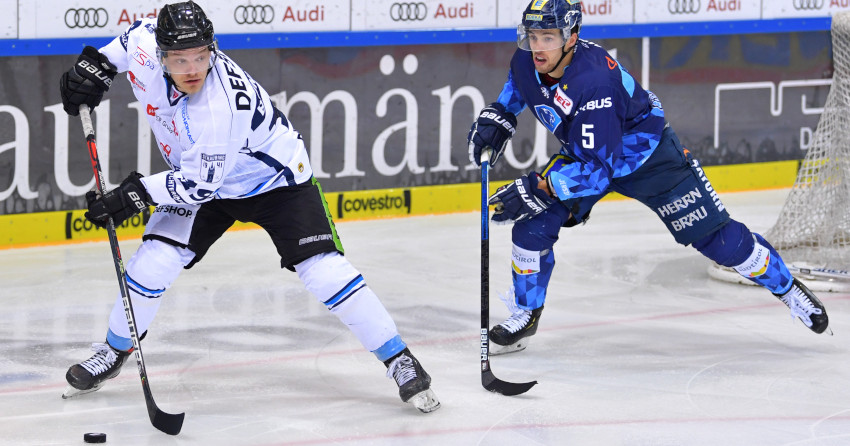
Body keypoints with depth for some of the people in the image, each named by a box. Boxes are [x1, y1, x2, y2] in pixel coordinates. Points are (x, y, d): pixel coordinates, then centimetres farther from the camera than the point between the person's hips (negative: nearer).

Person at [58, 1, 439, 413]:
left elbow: (200, 183, -31)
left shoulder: (219, 106, -39)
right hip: (197, 177, 6)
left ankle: (399, 360, -4)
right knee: (153, 262, -9)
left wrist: (136, 193, -29)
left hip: (274, 179, -6)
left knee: (324, 272, -16)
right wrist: (97, 64, -2)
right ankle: (113, 352, 15)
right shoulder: (145, 48, -21)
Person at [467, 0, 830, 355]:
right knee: (533, 226, -9)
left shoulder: (593, 85, -41)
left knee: (713, 235, -3)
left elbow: (598, 169, -40)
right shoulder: (527, 61, -19)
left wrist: (538, 189, -44)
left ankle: (786, 287, 18)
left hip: (646, 155, -6)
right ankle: (526, 314, 11)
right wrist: (498, 115, -3)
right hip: (581, 153, 6)